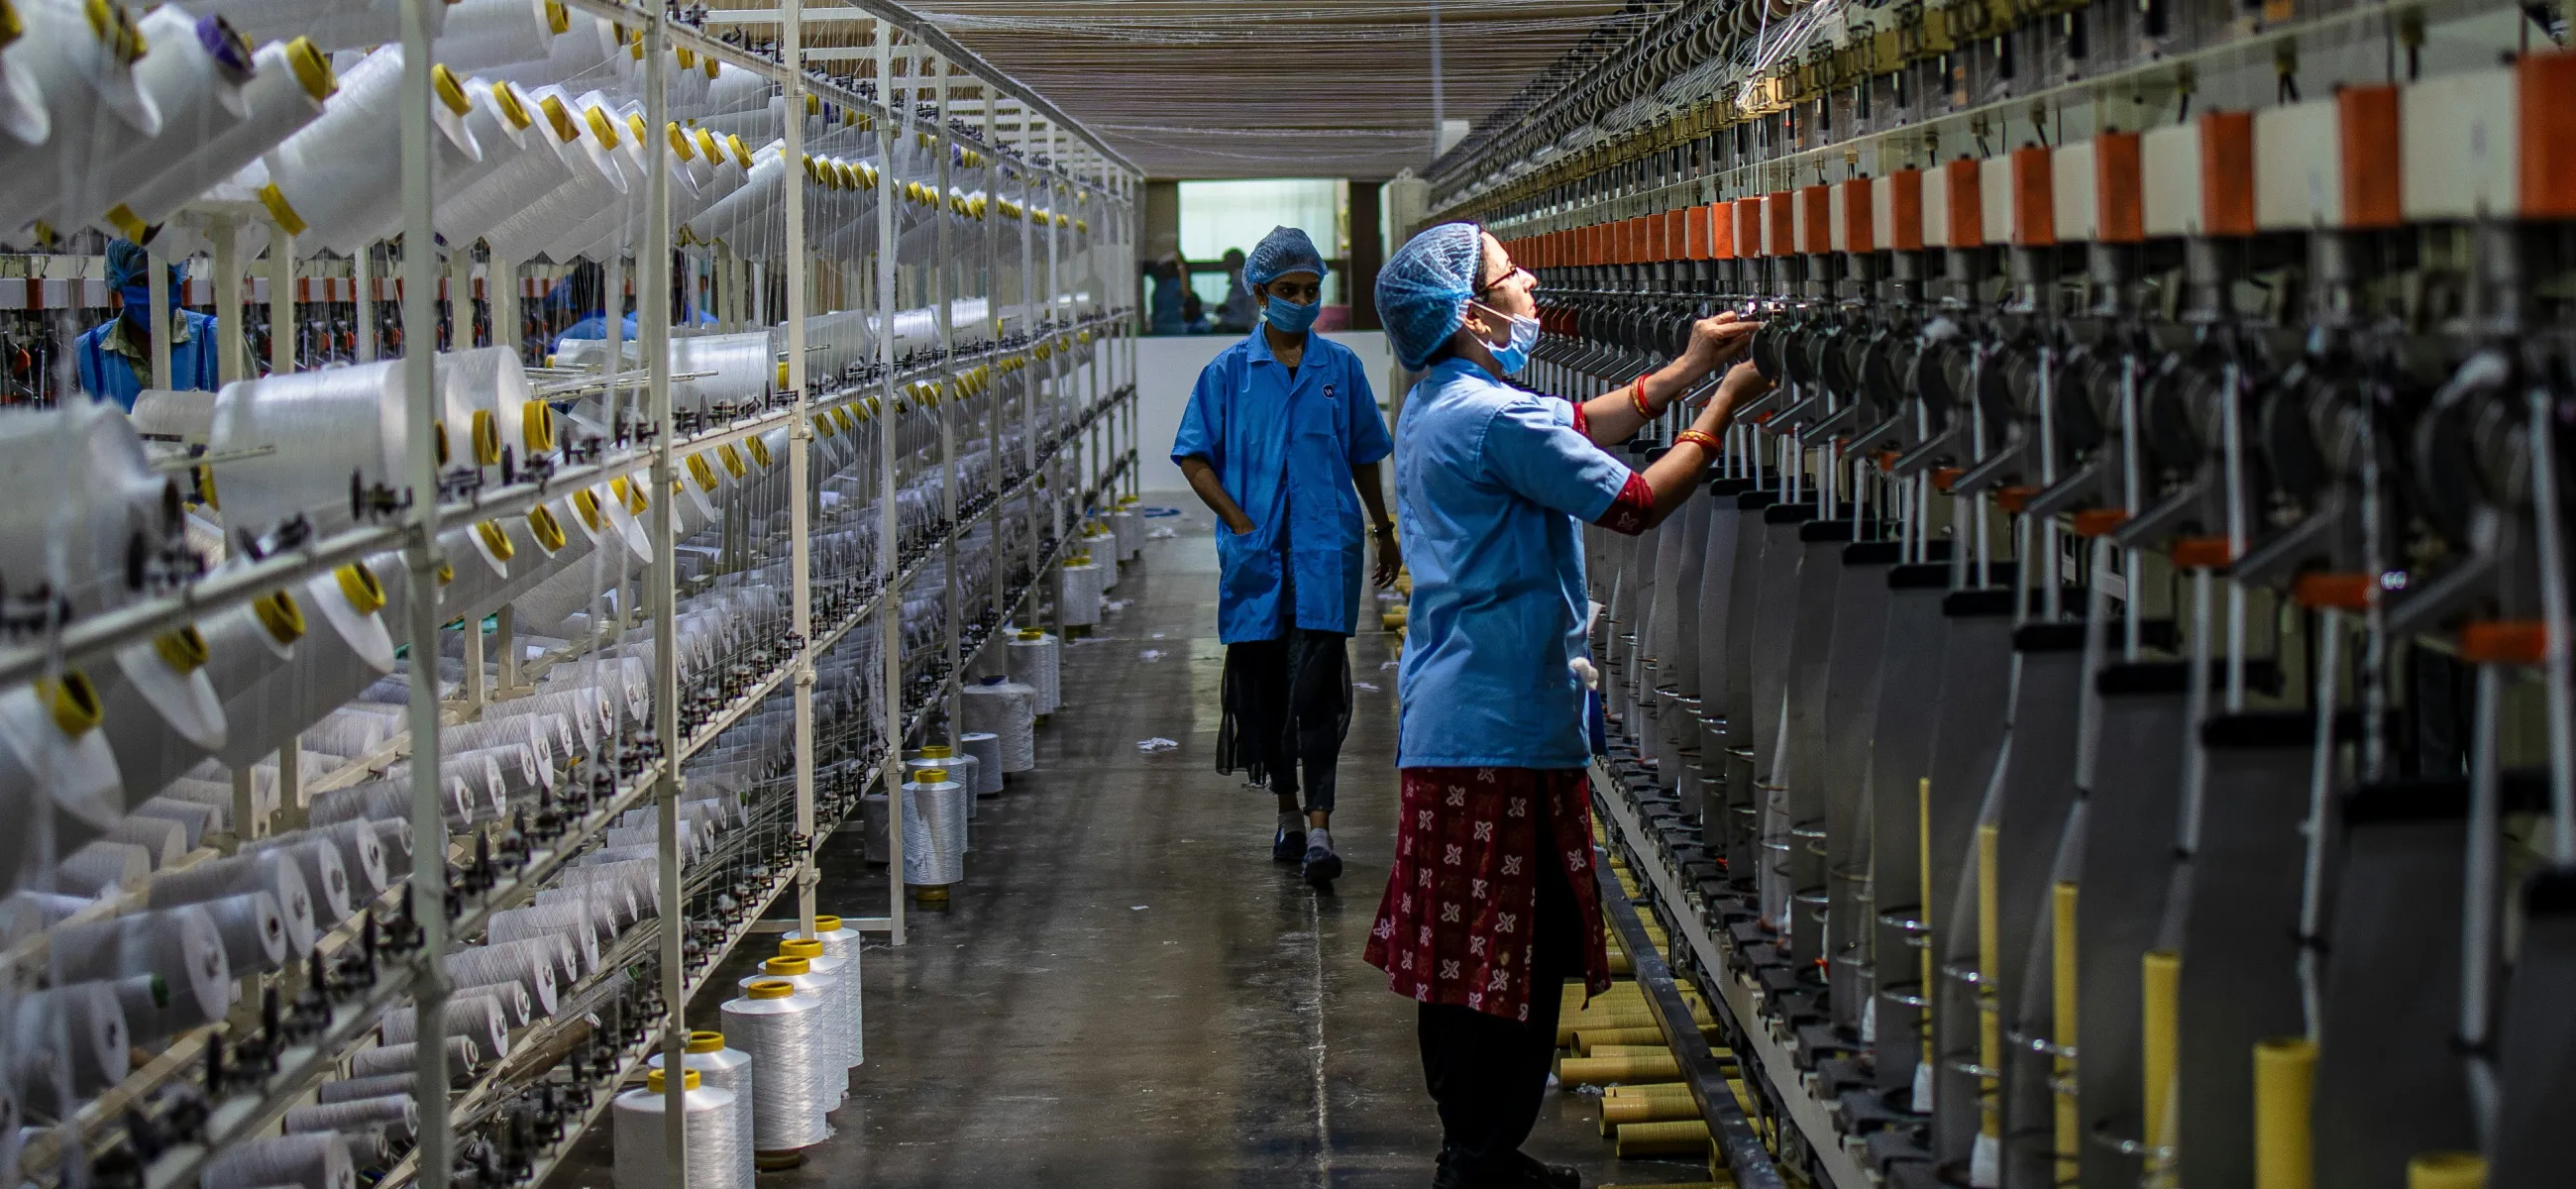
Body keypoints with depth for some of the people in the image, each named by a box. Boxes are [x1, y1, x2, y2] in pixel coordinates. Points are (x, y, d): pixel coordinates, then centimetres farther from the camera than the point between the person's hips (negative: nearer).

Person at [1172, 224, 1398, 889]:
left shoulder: (1341, 368, 8)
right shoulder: (1229, 371, 4)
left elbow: (1364, 457, 17)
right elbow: (1194, 458, 3)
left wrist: (1385, 533, 23)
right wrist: (1242, 523, -7)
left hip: (1325, 554, -1)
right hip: (1255, 558, 1)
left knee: (1318, 689, -10)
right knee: (1263, 685, 8)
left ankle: (1319, 830, -13)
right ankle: (1287, 812, 25)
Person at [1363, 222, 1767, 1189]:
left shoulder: (1436, 406, 13)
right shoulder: (1495, 417, -18)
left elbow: (1577, 428, 22)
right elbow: (1637, 503, -13)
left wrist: (1685, 370, 16)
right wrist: (1723, 408, -1)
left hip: (1447, 715, 10)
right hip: (1505, 723, -10)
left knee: (1464, 953, 15)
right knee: (1519, 954, -3)